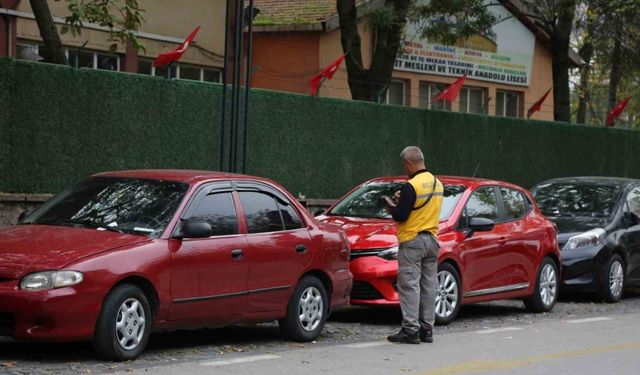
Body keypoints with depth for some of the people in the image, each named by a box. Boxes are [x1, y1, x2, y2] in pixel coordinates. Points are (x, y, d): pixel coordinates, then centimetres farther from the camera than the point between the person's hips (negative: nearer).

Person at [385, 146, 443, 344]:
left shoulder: (411, 186, -16)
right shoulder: (437, 184, 10)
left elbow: (401, 216, -18)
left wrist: (392, 207, 3)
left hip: (412, 241, -8)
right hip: (431, 240, 8)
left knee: (409, 285, -6)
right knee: (428, 286, 10)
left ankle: (410, 329, -8)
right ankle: (427, 329, 13)